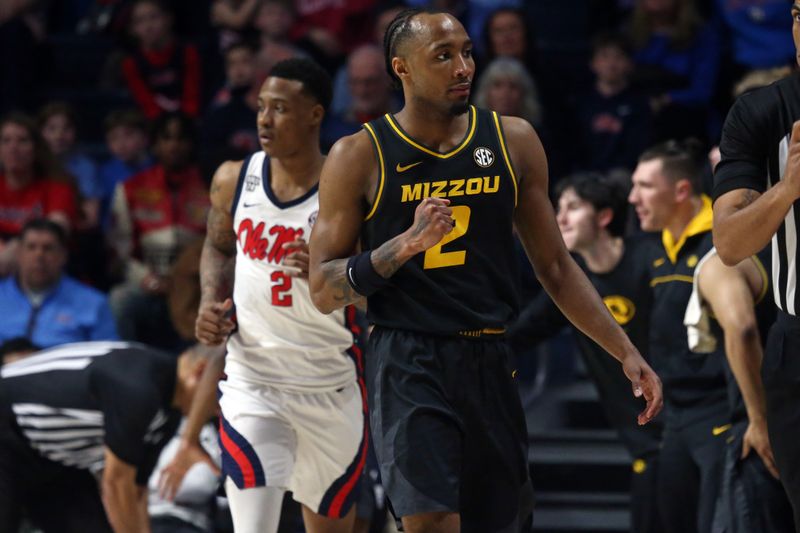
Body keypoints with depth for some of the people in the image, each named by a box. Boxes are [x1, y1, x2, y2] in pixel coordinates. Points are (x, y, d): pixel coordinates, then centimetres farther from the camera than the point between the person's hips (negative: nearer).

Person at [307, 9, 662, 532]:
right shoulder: (360, 156, -2)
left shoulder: (513, 141, 8)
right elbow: (323, 290, -2)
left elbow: (556, 268, 14)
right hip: (408, 366, -4)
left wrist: (626, 353, 8)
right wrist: (405, 244, -17)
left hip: (489, 365, 4)